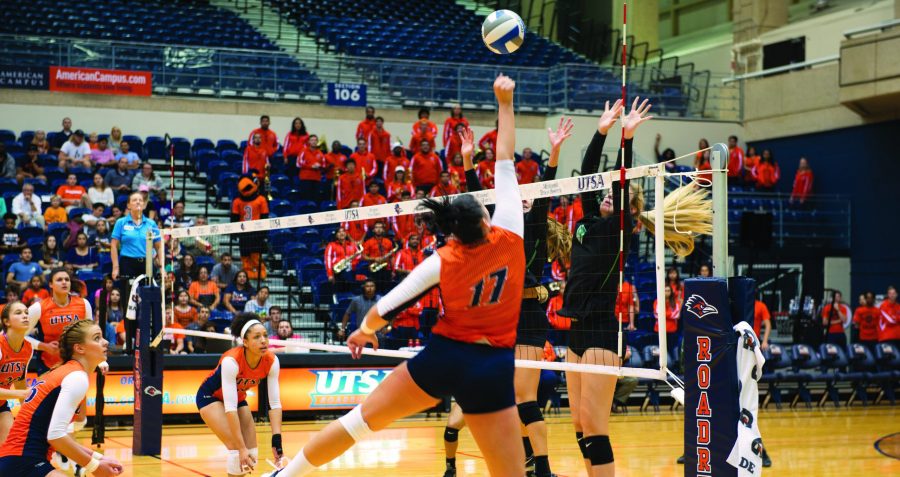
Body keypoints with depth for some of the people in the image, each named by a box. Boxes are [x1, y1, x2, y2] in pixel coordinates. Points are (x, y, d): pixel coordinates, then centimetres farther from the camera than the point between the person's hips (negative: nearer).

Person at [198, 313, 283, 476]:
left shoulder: (271, 361, -23)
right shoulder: (231, 361, -37)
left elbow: (275, 403, -18)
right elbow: (230, 408, -38)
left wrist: (277, 441, -28)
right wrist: (241, 448, -40)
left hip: (238, 397, 5)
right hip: (210, 396, -5)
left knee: (251, 453, -2)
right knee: (237, 448, -21)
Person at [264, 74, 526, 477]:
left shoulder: (443, 261, -7)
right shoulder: (509, 238, -7)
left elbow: (381, 312, -6)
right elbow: (505, 159, 1)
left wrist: (365, 330, 16)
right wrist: (505, 102, 8)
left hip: (443, 356, 1)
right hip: (493, 368, 0)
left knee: (365, 415, 15)